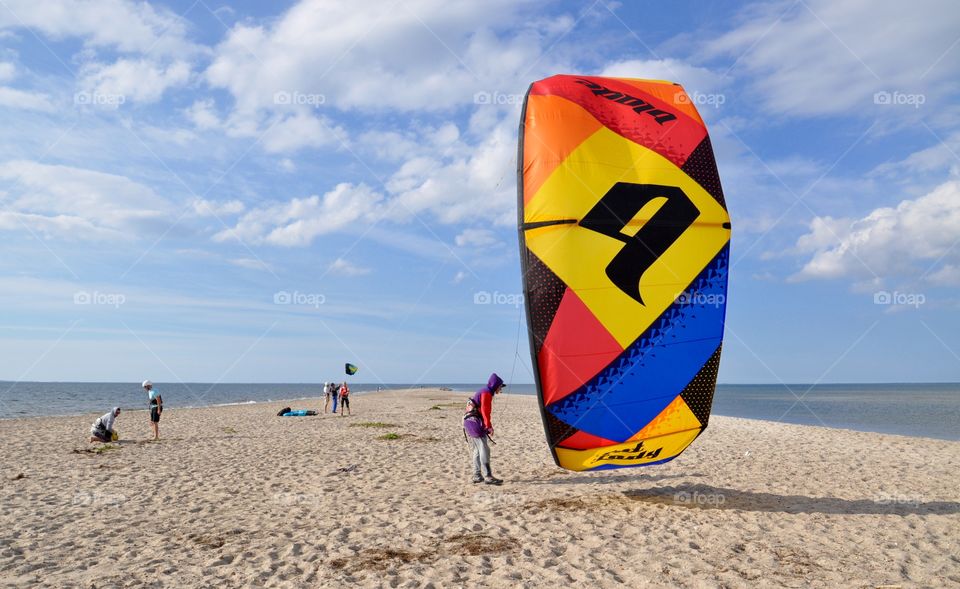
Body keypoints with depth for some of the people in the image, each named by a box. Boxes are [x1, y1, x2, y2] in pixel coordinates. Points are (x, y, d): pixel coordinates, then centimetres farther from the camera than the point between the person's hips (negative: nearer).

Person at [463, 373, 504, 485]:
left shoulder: (483, 392, 23)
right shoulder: (486, 393, -8)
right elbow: (485, 410, -19)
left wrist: (488, 426, 31)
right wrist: (489, 426, -25)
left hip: (469, 422, 10)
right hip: (474, 422, -10)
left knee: (477, 450, 13)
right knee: (484, 449, -12)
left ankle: (477, 476, 16)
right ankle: (488, 476, -15)